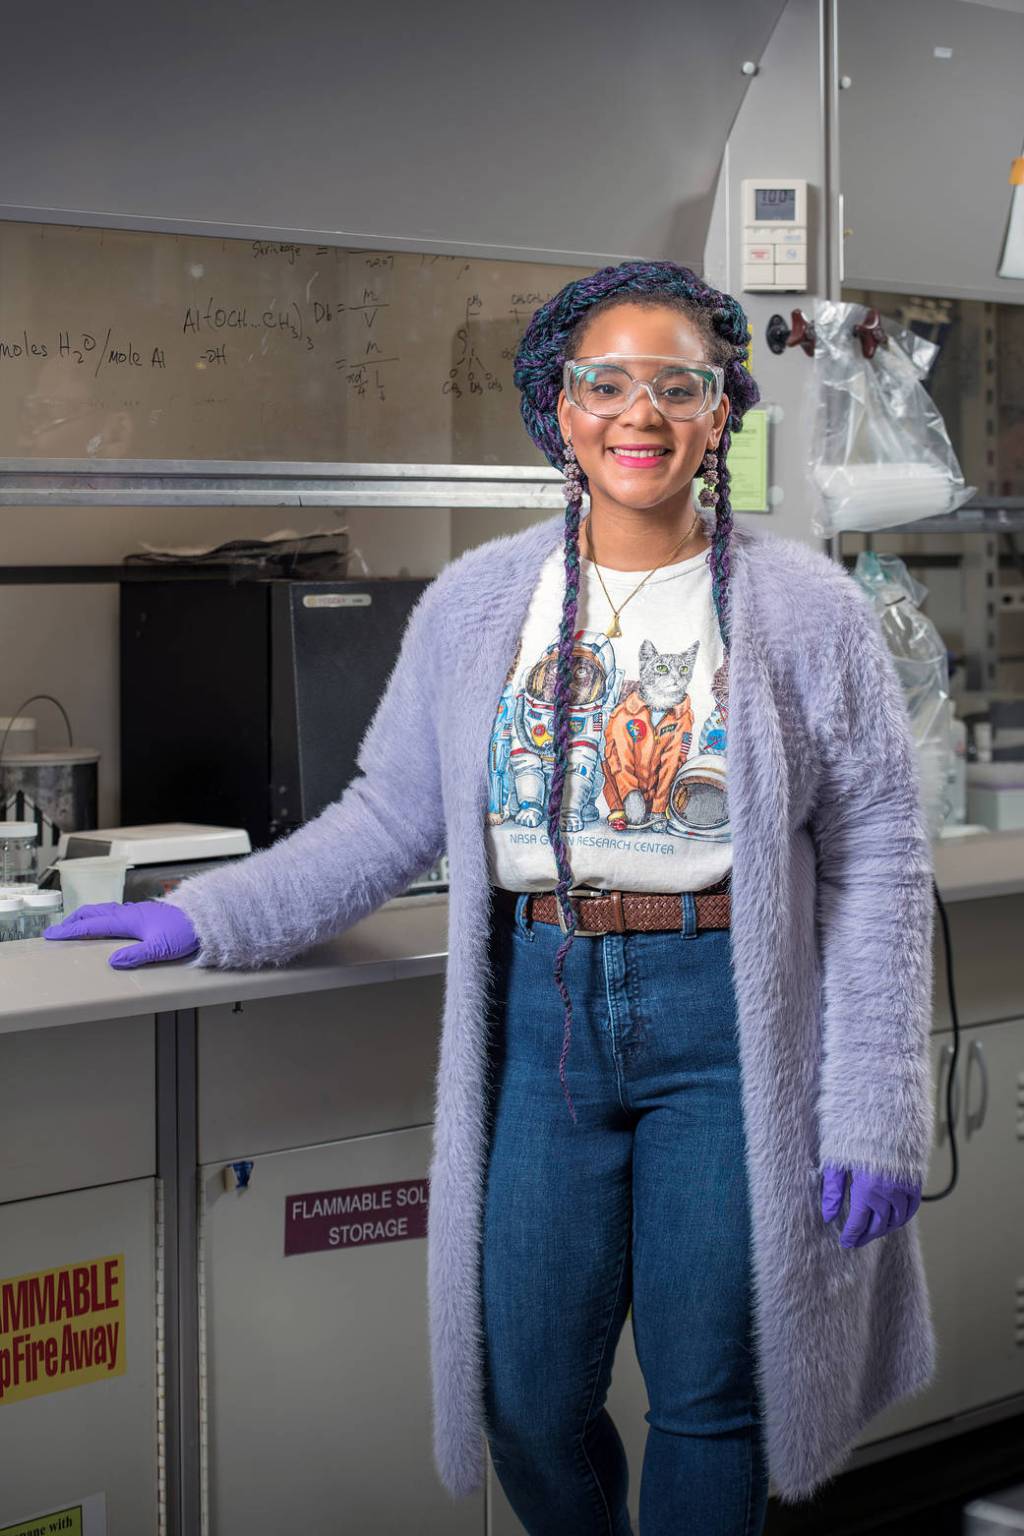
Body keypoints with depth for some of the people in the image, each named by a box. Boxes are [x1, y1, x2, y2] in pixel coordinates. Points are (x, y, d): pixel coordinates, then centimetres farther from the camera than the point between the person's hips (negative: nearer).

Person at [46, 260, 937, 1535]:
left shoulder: (806, 609, -1)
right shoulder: (477, 602, 5)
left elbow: (877, 863, -1)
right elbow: (391, 818, 10)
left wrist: (878, 1109, -6)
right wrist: (209, 918, 1)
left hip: (725, 1021, -2)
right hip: (538, 1011, 2)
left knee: (708, 1394, 6)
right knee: (530, 1403, 7)